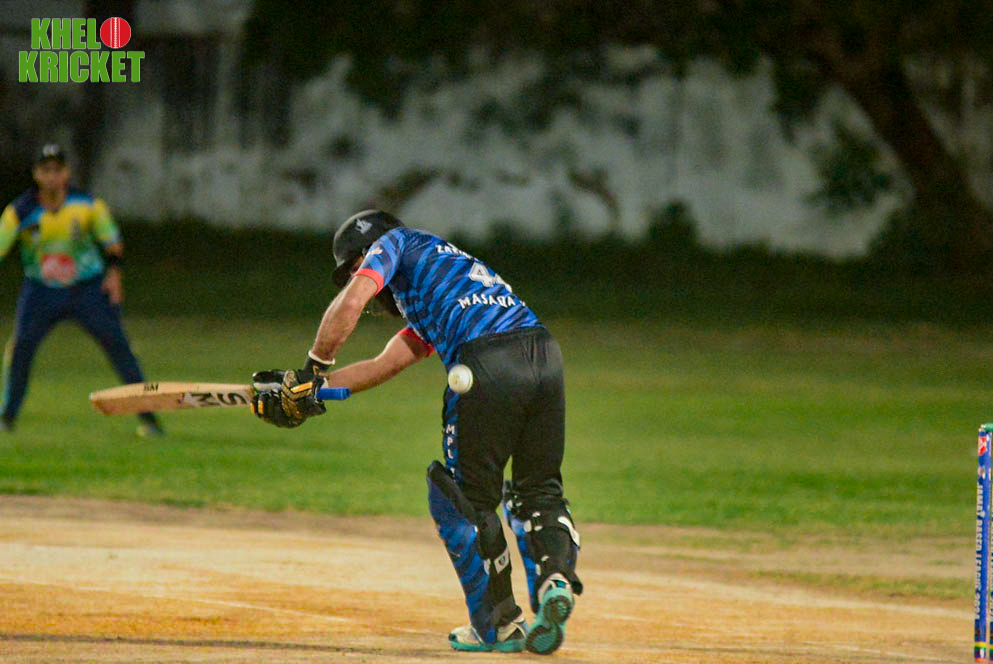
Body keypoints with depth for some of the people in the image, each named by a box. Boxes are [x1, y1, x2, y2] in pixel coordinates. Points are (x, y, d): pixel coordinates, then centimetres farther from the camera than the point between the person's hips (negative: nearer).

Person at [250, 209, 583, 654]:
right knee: (539, 490, 17)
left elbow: (351, 302, 2)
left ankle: (497, 624, 10)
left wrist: (313, 368, 11)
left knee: (467, 497, 6)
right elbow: (382, 366, 35)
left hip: (488, 363, -7)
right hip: (545, 354, 7)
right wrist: (301, 388, 30)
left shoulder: (396, 242, 20)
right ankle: (555, 579, -8)